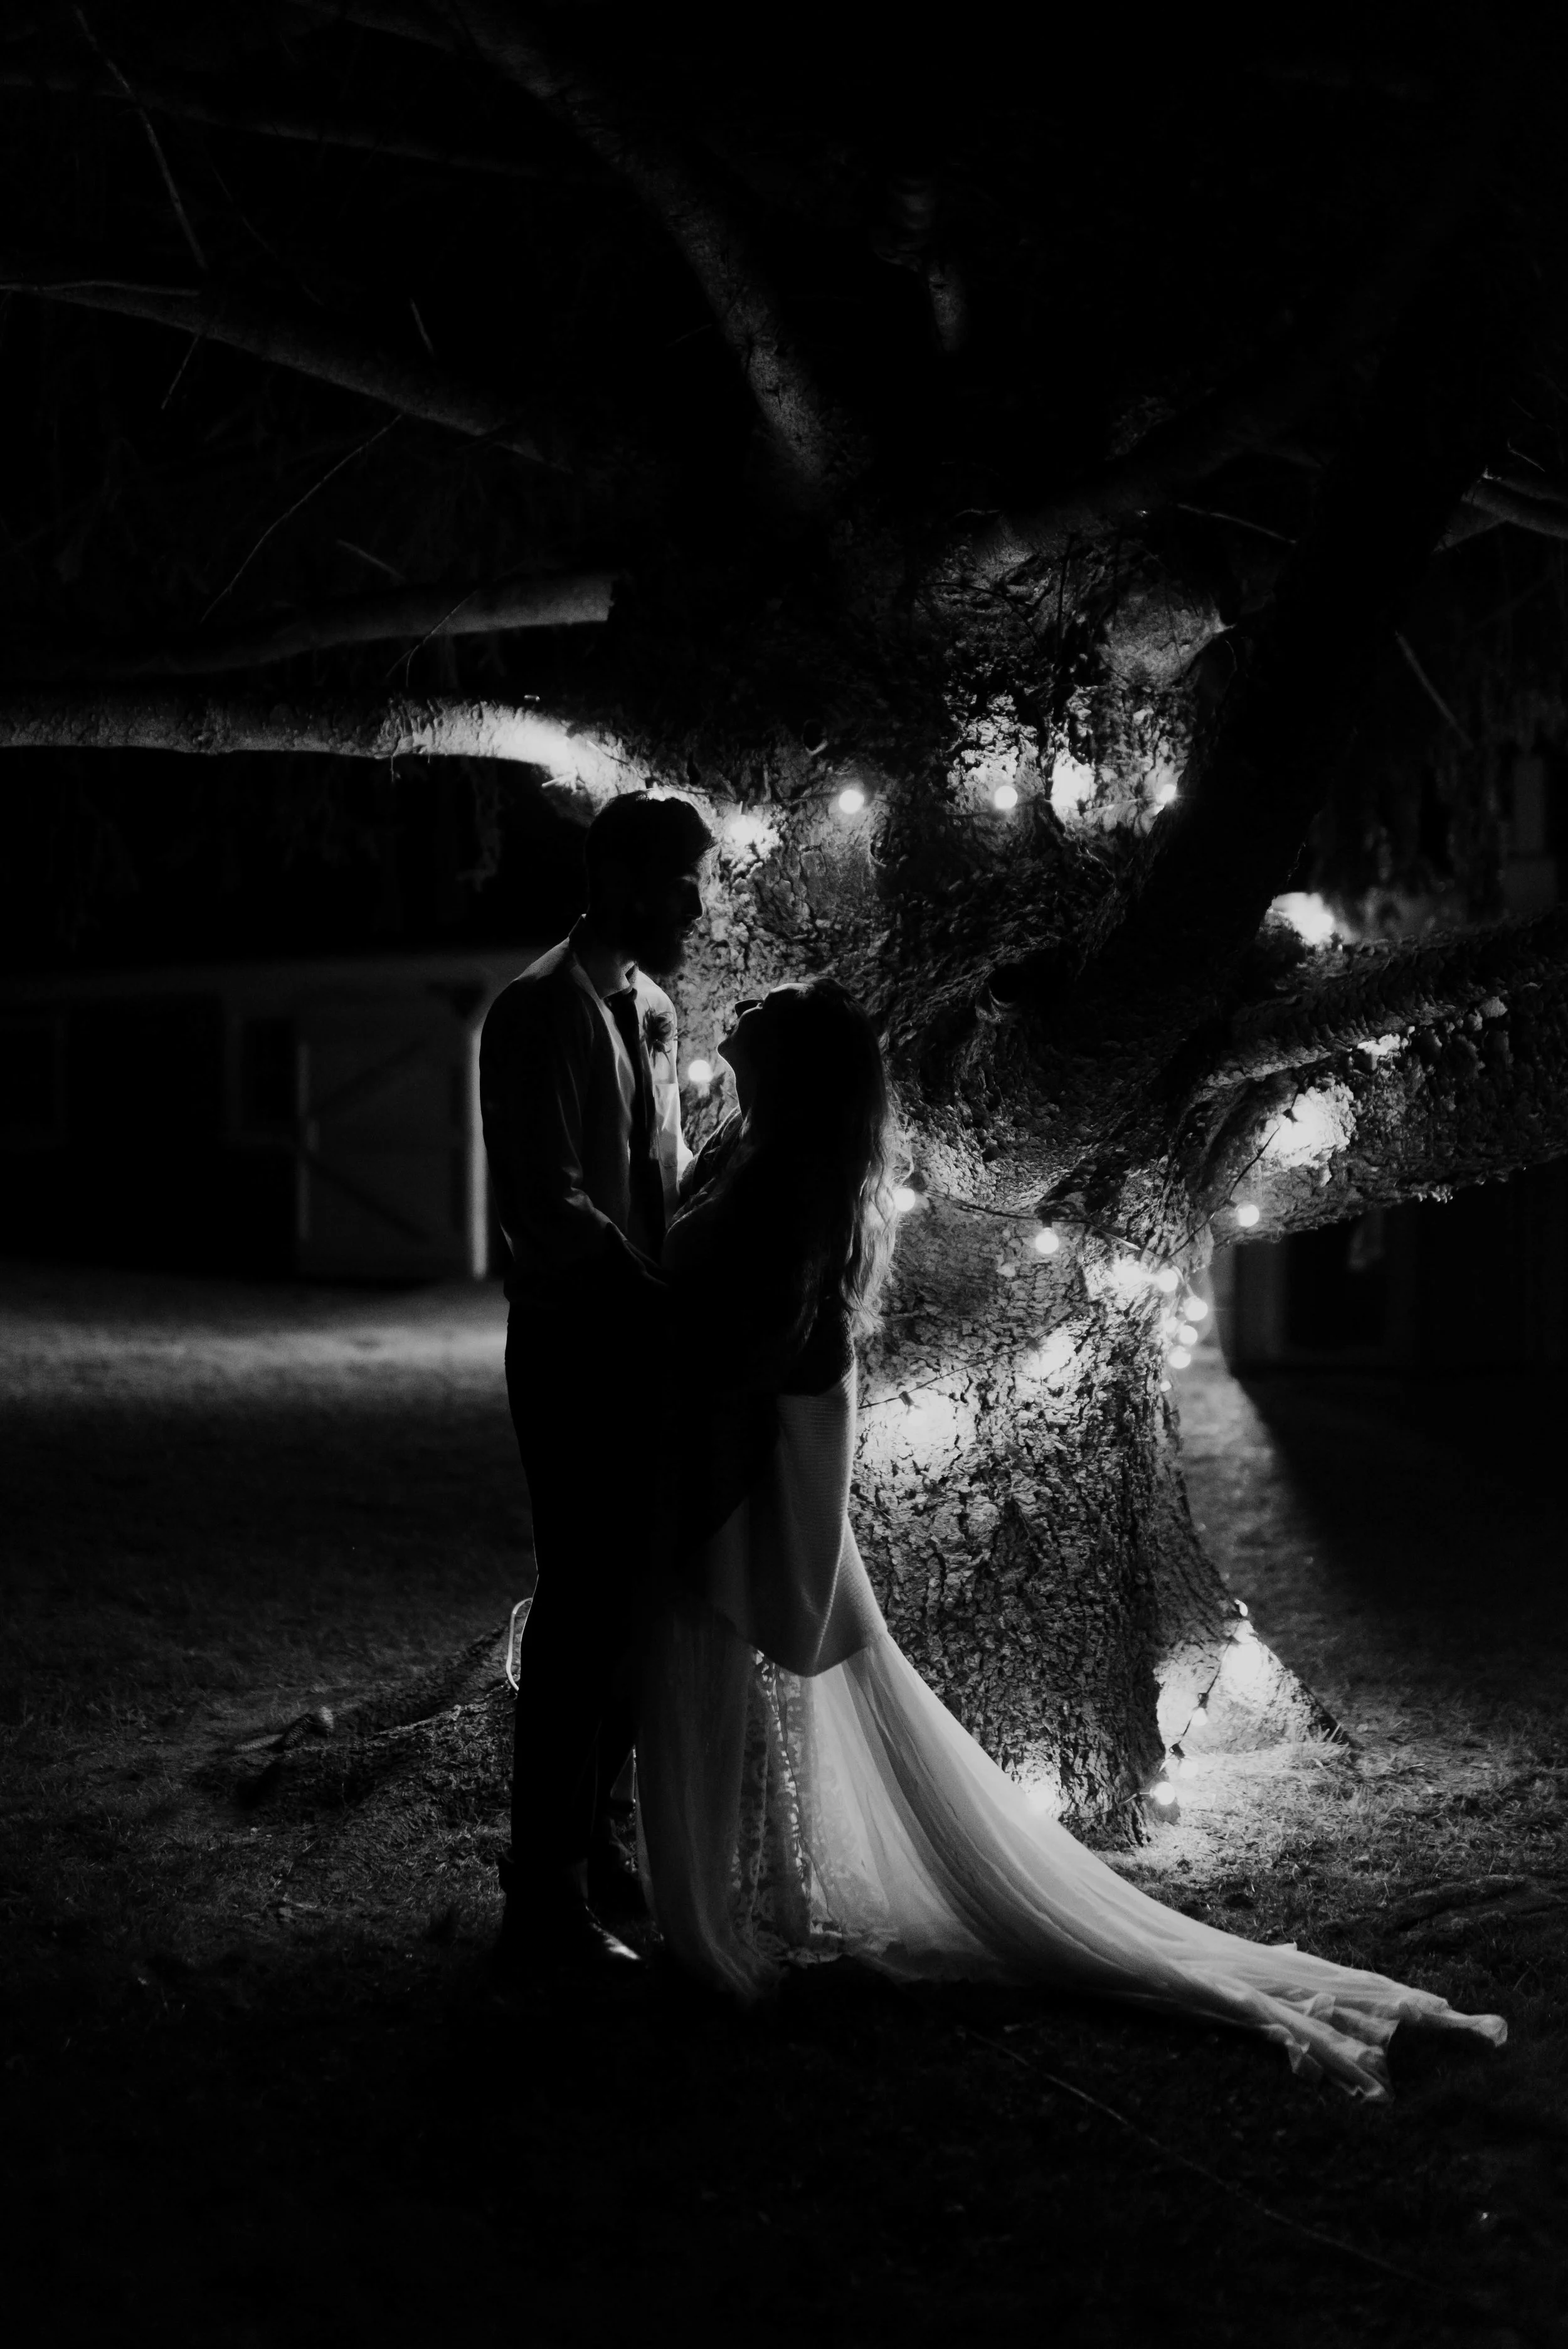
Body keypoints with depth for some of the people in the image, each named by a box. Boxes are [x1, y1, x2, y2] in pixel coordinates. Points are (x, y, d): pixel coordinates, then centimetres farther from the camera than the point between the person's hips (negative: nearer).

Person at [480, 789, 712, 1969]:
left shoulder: (654, 1008, 14)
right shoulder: (542, 1010, -13)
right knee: (582, 1606, -5)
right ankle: (546, 1896, 4)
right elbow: (549, 1207, -20)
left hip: (649, 1341, 8)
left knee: (631, 1597, 14)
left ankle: (591, 1838, 29)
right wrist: (664, 1297, -19)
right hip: (579, 1342, -8)